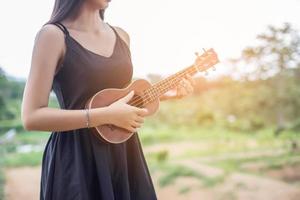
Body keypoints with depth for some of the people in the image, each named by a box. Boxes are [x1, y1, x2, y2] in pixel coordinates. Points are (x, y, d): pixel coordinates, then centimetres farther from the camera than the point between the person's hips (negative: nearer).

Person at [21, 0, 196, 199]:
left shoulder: (121, 36, 7)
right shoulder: (53, 35, -13)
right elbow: (31, 117, -18)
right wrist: (107, 116, -23)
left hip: (123, 151, 6)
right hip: (77, 158, -6)